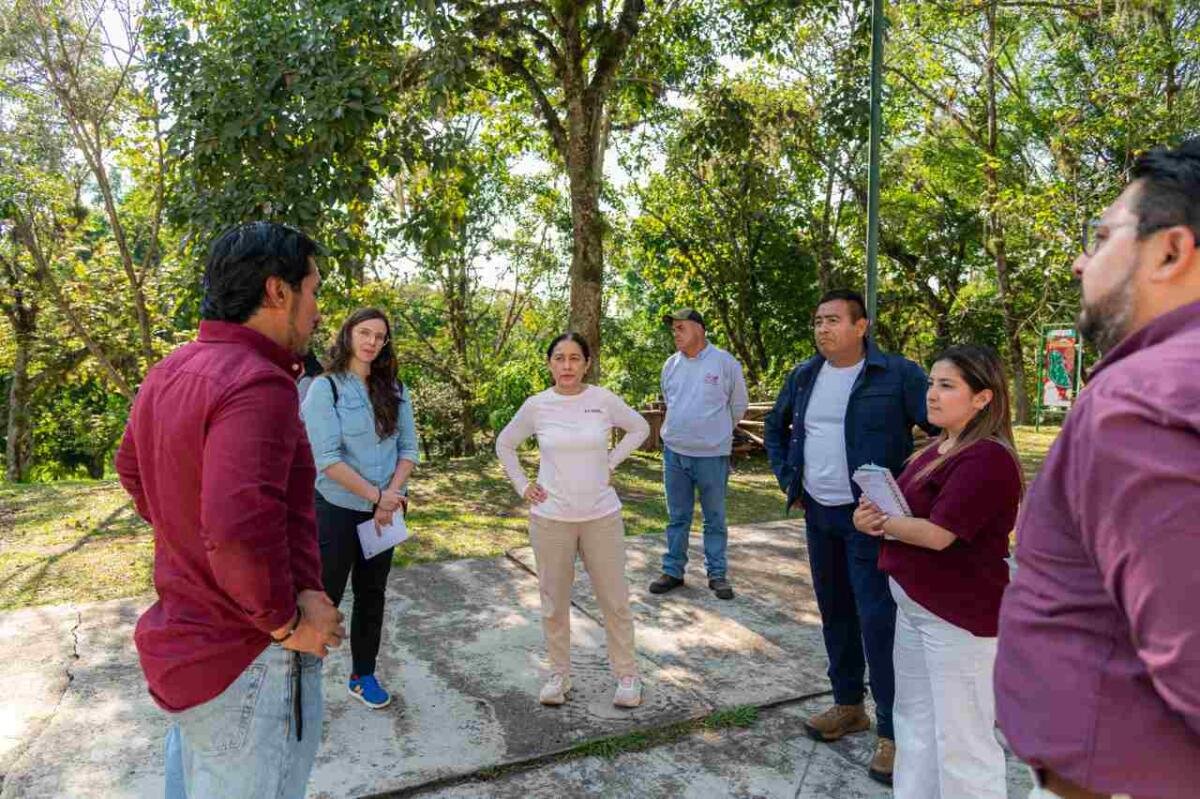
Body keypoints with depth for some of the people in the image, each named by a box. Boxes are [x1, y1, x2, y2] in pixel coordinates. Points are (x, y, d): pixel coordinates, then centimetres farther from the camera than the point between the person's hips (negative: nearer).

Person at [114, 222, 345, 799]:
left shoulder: (169, 373, 3)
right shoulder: (257, 385, -26)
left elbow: (133, 470, 18)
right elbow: (241, 531, -37)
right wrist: (285, 621, -21)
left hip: (183, 642, 9)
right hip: (247, 668, -9)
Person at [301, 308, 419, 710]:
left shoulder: (395, 390, 4)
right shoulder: (325, 387, -10)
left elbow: (409, 449, 2)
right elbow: (327, 459, -17)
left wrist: (391, 496, -12)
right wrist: (376, 496, -16)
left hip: (384, 510, 5)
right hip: (337, 509, -5)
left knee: (372, 594, 15)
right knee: (325, 595, 3)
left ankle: (363, 675, 30)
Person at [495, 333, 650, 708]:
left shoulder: (604, 400, -7)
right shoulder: (536, 405, -5)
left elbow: (639, 428, 10)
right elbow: (504, 445, 10)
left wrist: (610, 462, 2)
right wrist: (523, 486, 2)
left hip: (602, 516, 0)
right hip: (550, 518, 1)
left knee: (614, 600, 9)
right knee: (554, 602, 12)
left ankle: (627, 674, 25)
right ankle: (559, 674, 30)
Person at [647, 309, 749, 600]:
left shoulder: (725, 362, -7)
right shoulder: (671, 365, 4)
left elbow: (739, 406, 4)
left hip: (712, 455, -3)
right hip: (674, 452, 4)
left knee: (715, 519, 9)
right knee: (677, 517, 13)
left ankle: (717, 573, 22)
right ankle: (673, 570, 24)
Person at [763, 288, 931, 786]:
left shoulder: (897, 375, -12)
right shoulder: (803, 376, 6)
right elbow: (775, 427, 21)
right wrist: (787, 477, 11)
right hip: (818, 515, 6)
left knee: (878, 620, -6)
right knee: (834, 612, 15)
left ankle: (892, 731, 8)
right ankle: (848, 705, 32)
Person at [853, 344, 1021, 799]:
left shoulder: (988, 459, -21)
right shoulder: (939, 449, 10)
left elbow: (937, 533, -26)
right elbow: (911, 510, 14)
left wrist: (876, 520, -10)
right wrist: (874, 513, -9)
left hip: (960, 614, -10)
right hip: (915, 603, 10)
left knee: (961, 737, 4)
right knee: (915, 719, 22)